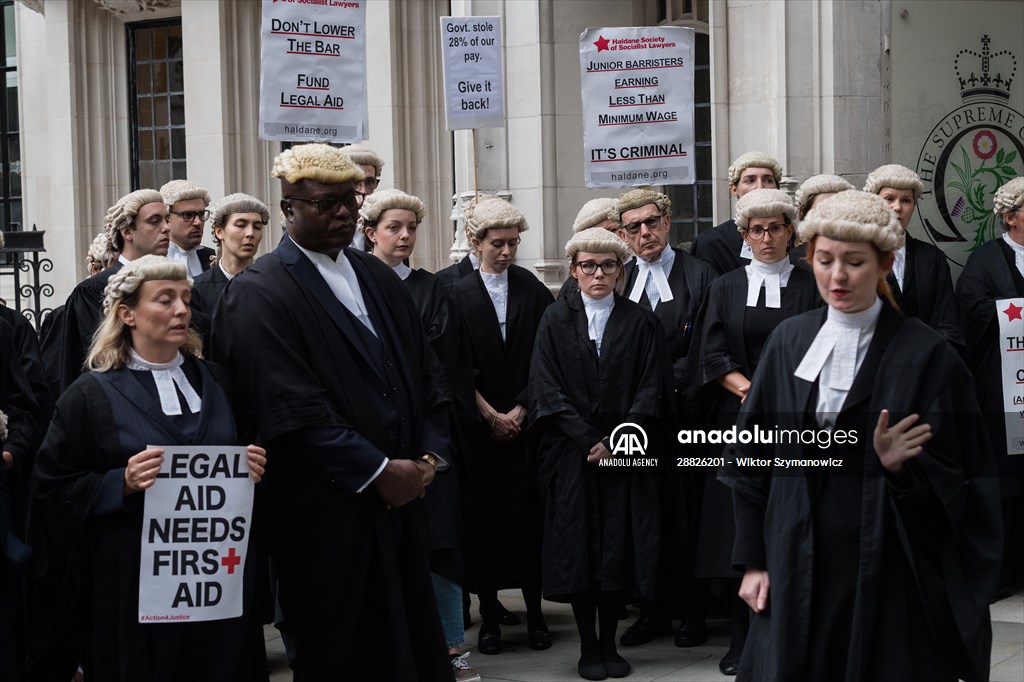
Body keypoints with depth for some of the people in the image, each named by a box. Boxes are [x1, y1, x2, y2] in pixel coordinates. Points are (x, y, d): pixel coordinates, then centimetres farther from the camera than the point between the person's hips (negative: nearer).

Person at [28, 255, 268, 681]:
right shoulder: (93, 394, -3)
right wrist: (122, 483, -20)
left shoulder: (212, 381, 10)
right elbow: (51, 487, -5)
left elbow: (239, 456, 19)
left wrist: (250, 470, -4)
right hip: (135, 581, -4)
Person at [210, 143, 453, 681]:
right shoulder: (258, 294, -10)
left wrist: (429, 455, 0)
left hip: (400, 496, 7)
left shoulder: (379, 279, 13)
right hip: (330, 512, -6)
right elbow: (292, 410, -17)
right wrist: (379, 471, -16)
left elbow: (425, 373, 15)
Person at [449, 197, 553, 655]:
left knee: (528, 512, 1)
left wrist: (518, 411, -5)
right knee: (482, 513, 1)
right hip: (479, 424, -1)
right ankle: (489, 615, 8)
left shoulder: (535, 291, 4)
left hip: (526, 422, 1)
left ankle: (534, 612, 8)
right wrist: (491, 415, -7)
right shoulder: (459, 295, 0)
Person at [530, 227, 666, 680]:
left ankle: (609, 643, 12)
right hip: (570, 453, -1)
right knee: (578, 547, 0)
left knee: (619, 548, 1)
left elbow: (649, 389, 1)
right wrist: (589, 441, -11)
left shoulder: (638, 322, 5)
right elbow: (547, 388, -3)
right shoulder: (555, 320, 3)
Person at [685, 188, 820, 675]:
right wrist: (748, 389, -13)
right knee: (736, 528, -2)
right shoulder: (725, 288, 12)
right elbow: (712, 352, 3)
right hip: (736, 423, 1)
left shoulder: (810, 287, 7)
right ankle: (741, 640, 5)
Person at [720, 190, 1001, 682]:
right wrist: (752, 560, 4)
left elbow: (954, 482, -6)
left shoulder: (925, 354, -7)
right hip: (797, 569, 3)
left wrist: (902, 464, -26)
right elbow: (751, 456, 8)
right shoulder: (789, 341, 5)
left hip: (889, 572, -3)